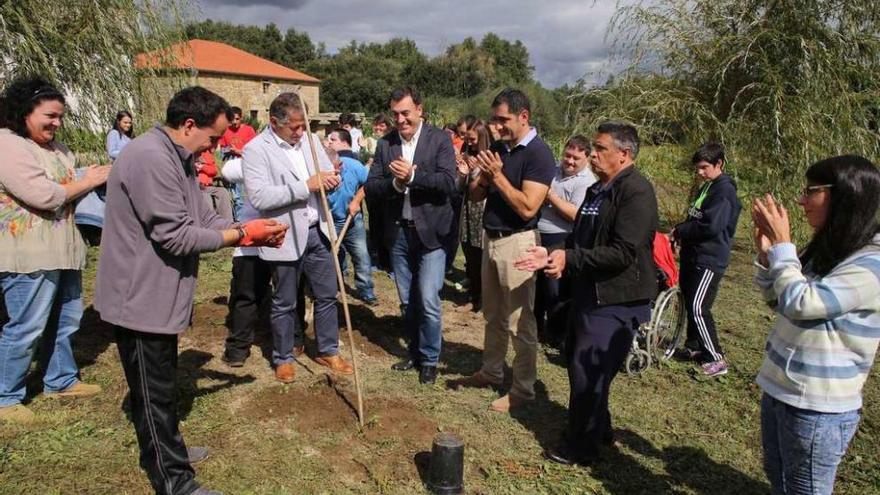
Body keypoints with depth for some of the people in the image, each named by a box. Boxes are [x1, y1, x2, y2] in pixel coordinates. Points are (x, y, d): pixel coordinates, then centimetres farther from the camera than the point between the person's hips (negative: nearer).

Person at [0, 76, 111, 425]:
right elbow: (44, 196, -22)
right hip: (30, 253, -10)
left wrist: (96, 177, -1)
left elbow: (69, 185, 18)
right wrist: (88, 181, -11)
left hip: (61, 249, 10)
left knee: (66, 319, 19)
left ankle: (60, 381, 34)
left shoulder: (54, 146, 14)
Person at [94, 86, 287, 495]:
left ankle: (166, 449, 42)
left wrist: (252, 231, -5)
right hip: (141, 298, -10)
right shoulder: (150, 158, -24)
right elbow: (177, 236, -26)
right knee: (154, 393, 3)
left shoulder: (176, 158, 10)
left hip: (157, 294, 10)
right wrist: (243, 235, -18)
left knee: (162, 384, 24)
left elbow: (202, 218, 8)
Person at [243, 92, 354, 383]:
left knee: (327, 295, 14)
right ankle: (283, 358, 29)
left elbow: (328, 175, 14)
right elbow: (258, 197, -23)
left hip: (317, 231, 5)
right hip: (286, 237, -5)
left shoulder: (310, 140, 7)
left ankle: (328, 351, 31)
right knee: (284, 303, 10)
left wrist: (331, 180, -12)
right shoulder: (256, 149, -12)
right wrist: (306, 186, -24)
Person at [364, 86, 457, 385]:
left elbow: (449, 182, -16)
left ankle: (429, 359, 16)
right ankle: (414, 352, 34)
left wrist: (412, 176, -22)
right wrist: (395, 182, -19)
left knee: (428, 301, -4)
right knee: (407, 301, 15)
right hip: (398, 232, 4)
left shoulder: (439, 140, -5)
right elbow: (371, 187, -1)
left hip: (430, 232, -4)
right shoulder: (385, 144, 4)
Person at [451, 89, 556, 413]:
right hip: (490, 238, 8)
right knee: (493, 315, 19)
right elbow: (476, 196, 10)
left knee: (520, 321, 0)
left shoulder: (538, 154, -13)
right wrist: (483, 177, -10)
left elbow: (528, 208, -21)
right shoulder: (498, 149, 8)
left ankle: (523, 389, 13)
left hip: (517, 242, -8)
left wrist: (498, 176, -19)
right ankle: (491, 371, 35)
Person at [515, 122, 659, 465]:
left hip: (617, 301, -10)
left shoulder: (636, 192, -17)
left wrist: (570, 258, -23)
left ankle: (582, 447, 15)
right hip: (589, 294, 10)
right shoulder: (598, 190, 14)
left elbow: (623, 253, -25)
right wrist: (551, 255, 3)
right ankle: (599, 428, 39)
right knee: (580, 367, 19)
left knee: (588, 373, -3)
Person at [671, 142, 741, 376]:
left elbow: (711, 226, -24)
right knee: (689, 302, 16)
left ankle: (717, 359, -4)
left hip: (710, 260, -10)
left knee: (698, 307, -12)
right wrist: (681, 231, 2)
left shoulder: (724, 191, -15)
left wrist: (680, 231, -12)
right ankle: (694, 346, 31)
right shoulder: (706, 187, 14)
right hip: (692, 255, 10)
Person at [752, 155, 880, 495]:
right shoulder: (826, 248, 5)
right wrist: (766, 252, -1)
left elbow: (800, 303, -28)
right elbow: (779, 301, 14)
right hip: (778, 391, 8)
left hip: (818, 411, -8)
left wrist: (781, 245, -17)